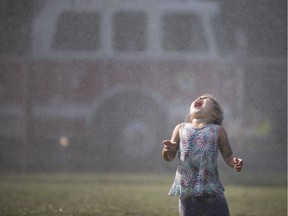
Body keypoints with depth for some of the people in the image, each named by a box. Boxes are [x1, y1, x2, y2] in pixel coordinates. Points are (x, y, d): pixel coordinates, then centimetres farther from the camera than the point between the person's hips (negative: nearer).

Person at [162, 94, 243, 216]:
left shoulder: (217, 130, 6)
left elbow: (228, 156, 8)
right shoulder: (181, 129, 11)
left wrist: (235, 162, -15)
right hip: (187, 192, 1)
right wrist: (167, 150, -12)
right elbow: (169, 157, 11)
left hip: (211, 191, -1)